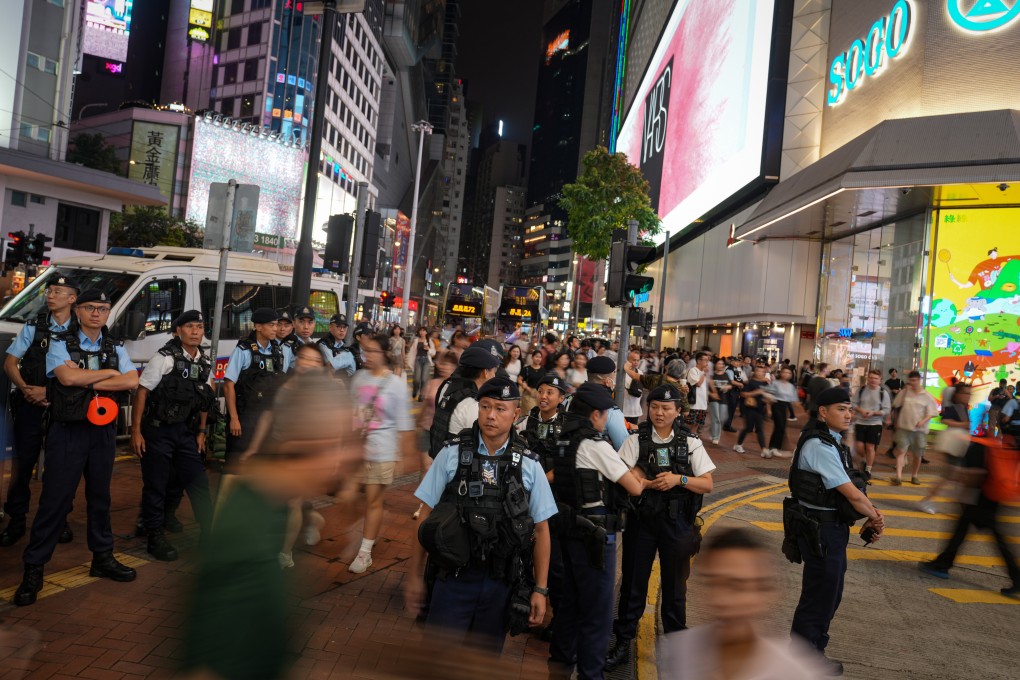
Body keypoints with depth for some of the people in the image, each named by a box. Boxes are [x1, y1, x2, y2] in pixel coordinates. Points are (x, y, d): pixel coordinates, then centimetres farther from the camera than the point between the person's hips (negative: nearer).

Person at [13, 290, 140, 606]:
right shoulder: (61, 344, -1)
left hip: (103, 432, 4)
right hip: (68, 432, -4)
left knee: (100, 496, 14)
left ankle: (102, 558, 25)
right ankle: (33, 569, 7)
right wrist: (109, 373, -10)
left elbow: (132, 381, -8)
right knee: (54, 499, -3)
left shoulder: (115, 349, 8)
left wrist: (89, 383, -14)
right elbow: (67, 376, -20)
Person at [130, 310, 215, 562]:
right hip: (158, 430, -5)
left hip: (186, 432, 5)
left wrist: (201, 431, 13)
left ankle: (210, 533, 17)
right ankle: (155, 538, 17)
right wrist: (136, 432, -13)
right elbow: (141, 392, -11)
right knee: (155, 486, 4)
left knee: (198, 482, 7)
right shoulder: (164, 359, -11)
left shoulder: (205, 363, 6)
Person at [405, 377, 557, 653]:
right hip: (455, 578, -1)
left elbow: (541, 529, 2)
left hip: (502, 583, 2)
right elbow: (427, 515, -1)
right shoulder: (452, 454, -6)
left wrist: (540, 589, 1)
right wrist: (415, 575, 1)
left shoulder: (528, 465, -3)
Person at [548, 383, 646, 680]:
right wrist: (642, 481, 8)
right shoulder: (596, 445, -18)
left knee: (569, 600, 21)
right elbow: (635, 488, -16)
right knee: (597, 611, 4)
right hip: (594, 535, -8)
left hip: (568, 531, 8)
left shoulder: (563, 442, 5)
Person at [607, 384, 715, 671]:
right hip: (641, 520, 0)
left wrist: (679, 479, -18)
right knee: (633, 581, 8)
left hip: (677, 521, 0)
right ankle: (623, 642, 21)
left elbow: (707, 485, -2)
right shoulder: (636, 440, -1)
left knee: (675, 583, 12)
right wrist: (658, 482, -20)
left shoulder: (690, 442, 0)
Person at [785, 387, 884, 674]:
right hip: (821, 531, -10)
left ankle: (814, 653, 40)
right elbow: (852, 494, -21)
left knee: (829, 595, 22)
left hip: (832, 529, 10)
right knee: (818, 598, 3)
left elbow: (850, 491, 10)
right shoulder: (819, 446, -23)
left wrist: (871, 517, -1)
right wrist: (875, 517, -5)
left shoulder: (833, 443, 9)